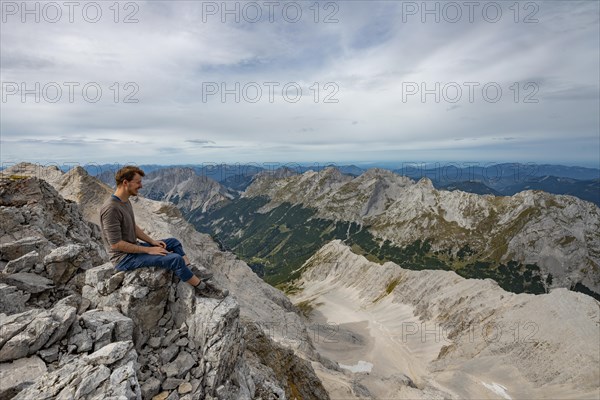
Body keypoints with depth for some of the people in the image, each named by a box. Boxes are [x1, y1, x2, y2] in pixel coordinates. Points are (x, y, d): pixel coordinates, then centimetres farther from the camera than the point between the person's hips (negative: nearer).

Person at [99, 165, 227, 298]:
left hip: (134, 248, 10)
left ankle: (193, 272, 5)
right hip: (124, 258, -10)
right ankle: (202, 287, -4)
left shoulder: (125, 202, 6)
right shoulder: (111, 209, -25)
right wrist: (148, 250, -21)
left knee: (173, 242, 11)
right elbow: (116, 244, -26)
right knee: (175, 259, -20)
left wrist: (152, 241, 5)